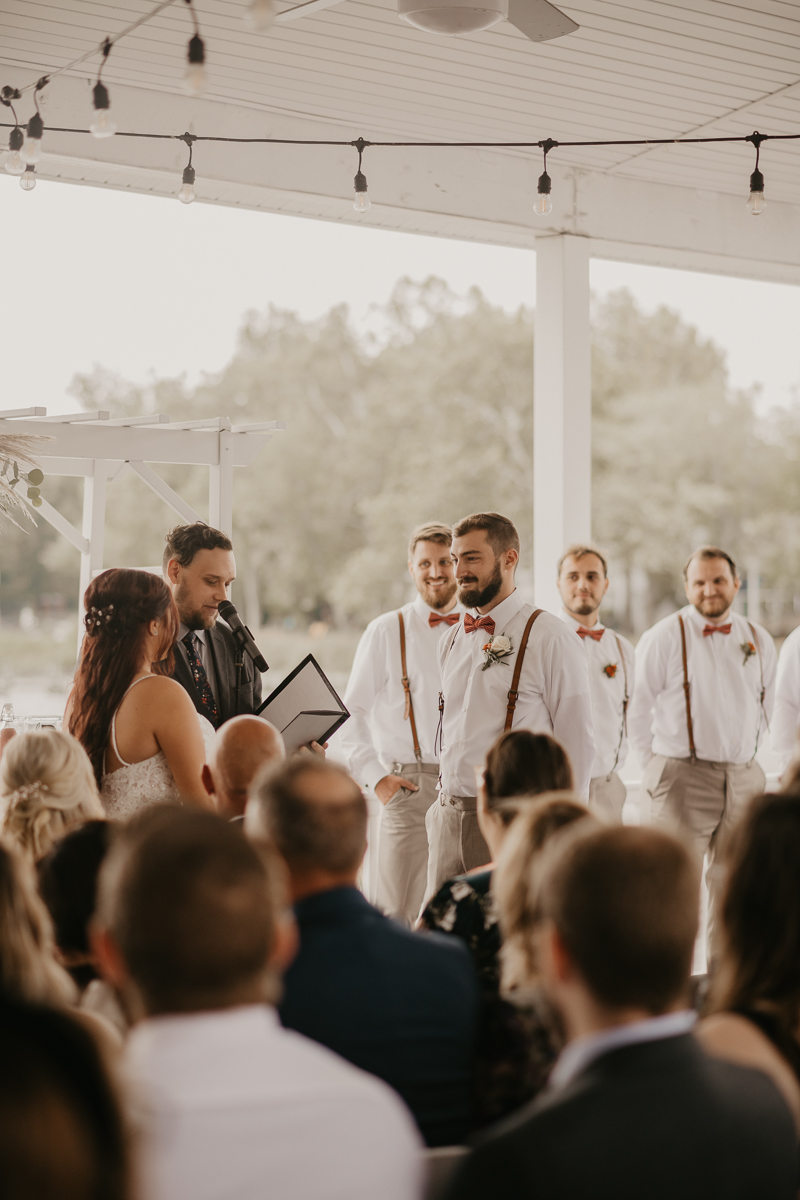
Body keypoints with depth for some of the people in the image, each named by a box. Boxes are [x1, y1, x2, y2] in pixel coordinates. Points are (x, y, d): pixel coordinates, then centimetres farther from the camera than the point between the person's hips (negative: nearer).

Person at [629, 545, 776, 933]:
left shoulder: (758, 639, 9)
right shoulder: (663, 637, -4)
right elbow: (639, 711, 1)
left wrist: (744, 754, 14)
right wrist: (662, 768, 5)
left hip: (744, 779, 4)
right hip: (684, 778, -4)